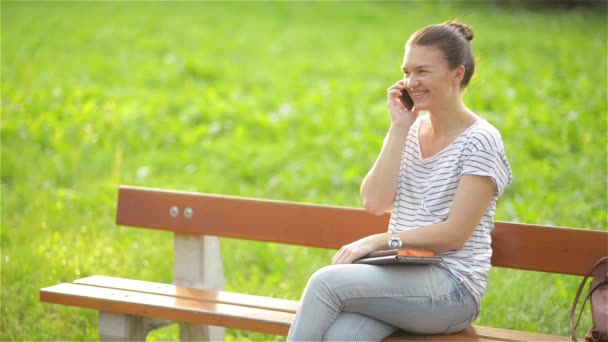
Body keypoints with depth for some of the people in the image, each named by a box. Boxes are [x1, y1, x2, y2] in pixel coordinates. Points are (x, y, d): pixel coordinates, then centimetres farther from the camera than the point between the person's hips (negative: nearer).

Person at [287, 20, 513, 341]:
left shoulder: (480, 142, -6)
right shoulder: (411, 129, 13)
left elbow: (455, 233, -13)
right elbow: (374, 202, 0)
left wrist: (380, 241, -16)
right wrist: (398, 128, -2)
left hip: (452, 287, -5)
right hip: (400, 274, 5)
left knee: (326, 281, -27)